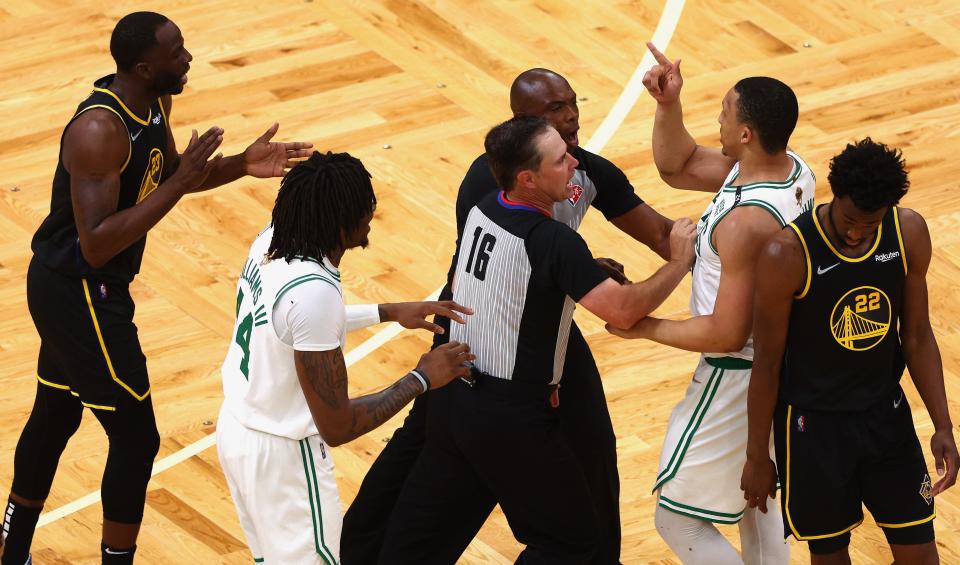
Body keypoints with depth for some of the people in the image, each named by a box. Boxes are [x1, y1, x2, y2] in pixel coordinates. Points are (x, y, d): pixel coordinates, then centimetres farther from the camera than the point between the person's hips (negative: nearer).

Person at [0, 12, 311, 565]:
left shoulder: (153, 101, -1)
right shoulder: (100, 130, -30)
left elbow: (165, 176, 18)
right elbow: (97, 245, -33)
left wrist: (241, 166, 1)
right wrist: (180, 183, -33)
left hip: (65, 287, 10)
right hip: (80, 293, -10)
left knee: (56, 415, 23)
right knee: (137, 437, -3)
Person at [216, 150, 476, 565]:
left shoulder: (270, 242, -6)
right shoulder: (313, 291, -32)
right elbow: (336, 427, -26)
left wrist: (388, 313, 15)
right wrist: (421, 380, -16)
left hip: (236, 429, 9)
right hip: (283, 454, -9)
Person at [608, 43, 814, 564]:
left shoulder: (747, 222, -33)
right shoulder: (789, 168, -5)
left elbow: (727, 334, -29)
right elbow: (677, 166, 8)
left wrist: (648, 328, -17)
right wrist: (668, 105, -8)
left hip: (738, 378, -10)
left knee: (678, 518, 4)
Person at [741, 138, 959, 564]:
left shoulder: (910, 234, -12)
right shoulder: (787, 255, -25)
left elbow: (917, 335, 1)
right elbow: (767, 362, -14)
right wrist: (757, 456, -6)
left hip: (886, 413, 4)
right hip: (814, 423, -4)